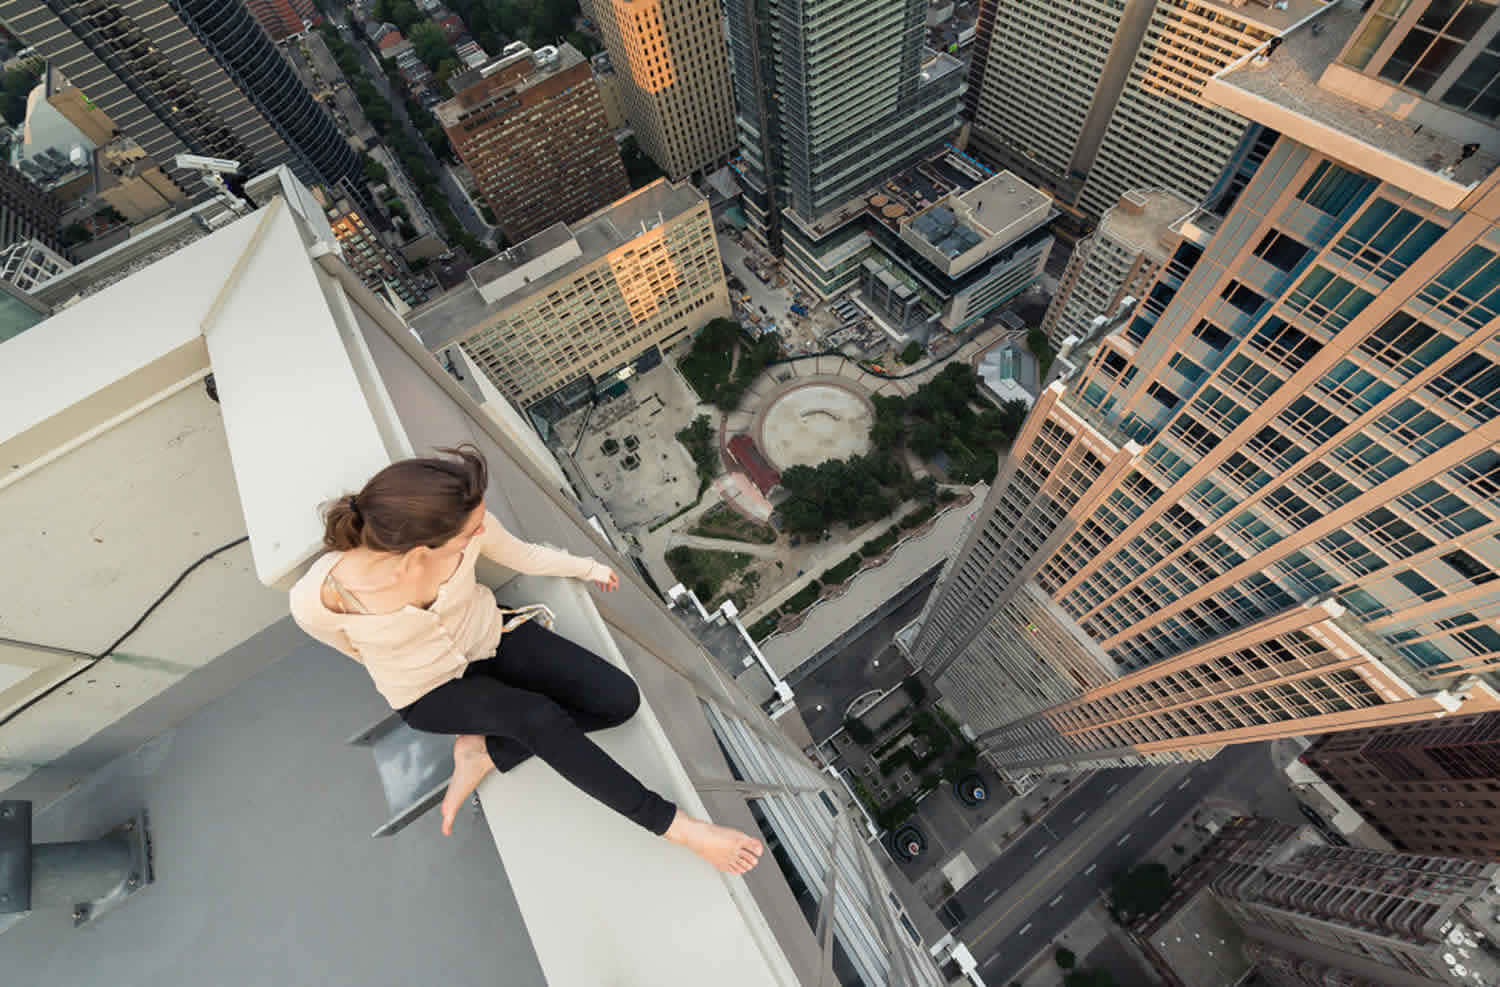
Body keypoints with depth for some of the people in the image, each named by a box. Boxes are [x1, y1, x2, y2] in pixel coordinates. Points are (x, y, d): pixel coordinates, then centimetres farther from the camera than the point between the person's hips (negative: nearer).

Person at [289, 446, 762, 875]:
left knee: (620, 701, -10)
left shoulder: (464, 525, -27)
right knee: (538, 717, -31)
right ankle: (673, 824, -17)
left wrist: (588, 566, 10)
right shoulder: (320, 596, -33)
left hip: (490, 638, 3)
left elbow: (522, 556, -5)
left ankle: (484, 752, 1)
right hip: (428, 693, -3)